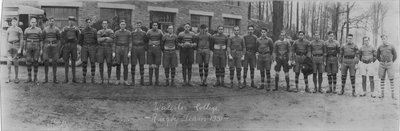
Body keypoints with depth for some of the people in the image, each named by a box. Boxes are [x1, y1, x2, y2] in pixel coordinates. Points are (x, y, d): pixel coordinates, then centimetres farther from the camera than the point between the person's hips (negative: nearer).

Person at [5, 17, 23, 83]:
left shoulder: (19, 29, 1)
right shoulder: (8, 29, 13)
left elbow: (21, 39, -3)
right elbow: (7, 38, 20)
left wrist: (20, 49, -10)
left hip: (16, 45, -3)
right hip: (10, 45, 3)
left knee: (16, 62, 0)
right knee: (8, 62, -6)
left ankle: (16, 77, 9)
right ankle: (9, 78, -4)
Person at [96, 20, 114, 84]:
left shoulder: (111, 31, 3)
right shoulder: (99, 32, 10)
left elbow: (111, 40, -11)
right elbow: (98, 40, -6)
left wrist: (102, 39, -11)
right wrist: (106, 38, -14)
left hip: (109, 49, -2)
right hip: (101, 49, 2)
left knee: (109, 64, -2)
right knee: (101, 64, -1)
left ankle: (108, 80, 7)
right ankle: (102, 80, 7)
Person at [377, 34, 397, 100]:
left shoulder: (391, 46, -4)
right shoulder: (380, 47, 3)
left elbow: (395, 56, 5)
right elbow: (377, 56, 16)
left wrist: (391, 63, 5)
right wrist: (381, 62, 10)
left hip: (389, 64, -2)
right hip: (382, 64, 2)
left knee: (391, 79, -6)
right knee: (382, 79, 3)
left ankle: (393, 95, -3)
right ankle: (382, 94, 10)